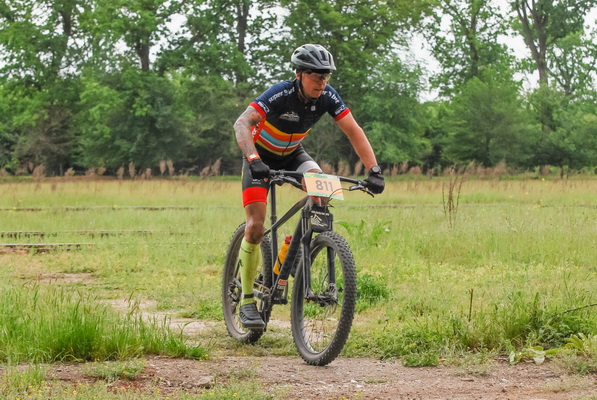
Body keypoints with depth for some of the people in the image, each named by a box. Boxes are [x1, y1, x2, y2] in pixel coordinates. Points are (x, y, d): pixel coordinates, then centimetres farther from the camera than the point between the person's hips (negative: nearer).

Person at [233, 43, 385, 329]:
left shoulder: (327, 97, -19)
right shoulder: (280, 94, -32)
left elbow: (354, 132, -18)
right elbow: (241, 124, -42)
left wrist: (373, 171, -30)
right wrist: (253, 160, -58)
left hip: (293, 155, 4)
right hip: (261, 157, -4)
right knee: (256, 225, -15)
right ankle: (247, 301, -4)